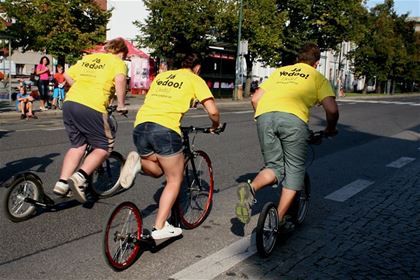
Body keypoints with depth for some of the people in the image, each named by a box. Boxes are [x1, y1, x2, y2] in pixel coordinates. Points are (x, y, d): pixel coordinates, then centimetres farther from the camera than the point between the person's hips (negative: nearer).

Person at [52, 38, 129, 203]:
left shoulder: (88, 58, 25)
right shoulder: (118, 62, 8)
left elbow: (67, 75, 25)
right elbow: (120, 79, -13)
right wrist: (121, 105, -5)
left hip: (70, 102, 6)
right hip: (92, 107, -6)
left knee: (77, 145, 21)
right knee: (104, 148, 9)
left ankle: (62, 183, 13)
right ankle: (80, 177, -9)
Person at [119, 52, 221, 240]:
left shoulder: (161, 75, 27)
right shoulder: (195, 80, 13)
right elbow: (212, 111, 5)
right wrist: (215, 126, 25)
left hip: (140, 125, 6)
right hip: (165, 129, -5)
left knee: (157, 170, 28)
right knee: (175, 180, 11)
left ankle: (138, 162, -3)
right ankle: (160, 228, 5)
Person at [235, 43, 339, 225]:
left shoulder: (280, 71, 32)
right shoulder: (317, 77, 22)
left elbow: (255, 98, 26)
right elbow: (332, 110, 8)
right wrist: (330, 130, 27)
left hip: (264, 115, 4)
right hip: (293, 118, -3)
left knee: (274, 166, 16)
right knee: (294, 169, 13)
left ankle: (250, 188, -14)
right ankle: (279, 219, 9)